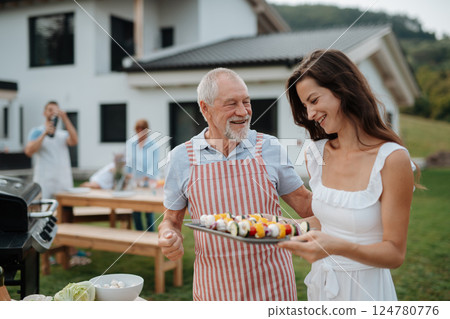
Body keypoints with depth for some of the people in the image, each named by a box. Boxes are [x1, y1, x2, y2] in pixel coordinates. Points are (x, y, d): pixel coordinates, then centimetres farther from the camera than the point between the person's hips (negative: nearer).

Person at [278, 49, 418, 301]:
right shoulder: (317, 154, -2)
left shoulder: (392, 159, -18)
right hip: (320, 283, 5)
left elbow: (395, 253, -17)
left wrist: (338, 247, -32)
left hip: (367, 288, -5)